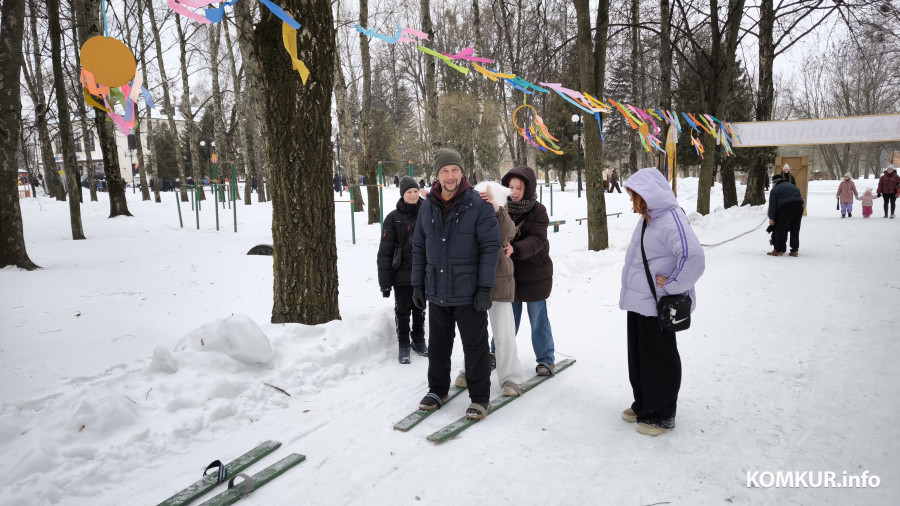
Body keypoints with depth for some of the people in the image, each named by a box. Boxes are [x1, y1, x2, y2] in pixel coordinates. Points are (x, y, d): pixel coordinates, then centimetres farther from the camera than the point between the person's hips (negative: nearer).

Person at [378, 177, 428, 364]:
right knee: (402, 311, 7)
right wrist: (384, 281, -9)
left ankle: (419, 341, 31)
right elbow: (385, 251, -6)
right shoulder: (393, 218, -6)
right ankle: (404, 346, 21)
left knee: (420, 310, 15)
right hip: (402, 274, -2)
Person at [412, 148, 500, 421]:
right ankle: (437, 390, 33)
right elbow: (419, 248, 12)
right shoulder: (427, 207, 6)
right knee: (438, 345, 16)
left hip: (468, 293, -4)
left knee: (475, 346, 5)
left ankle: (480, 397, 19)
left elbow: (490, 247, -10)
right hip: (436, 292, 5)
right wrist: (417, 285, 10)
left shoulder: (479, 205, -9)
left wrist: (485, 288, -14)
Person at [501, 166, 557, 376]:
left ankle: (546, 359, 21)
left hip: (534, 273, -3)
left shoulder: (538, 210, -10)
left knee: (538, 318, 6)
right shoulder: (504, 209, 1)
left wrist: (515, 249, -38)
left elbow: (537, 240, -21)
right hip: (510, 272, 3)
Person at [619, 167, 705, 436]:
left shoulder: (671, 220, -20)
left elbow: (694, 256, -33)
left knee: (658, 360, 4)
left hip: (656, 306, -10)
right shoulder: (647, 218, 12)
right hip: (637, 302, 10)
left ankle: (661, 416, 19)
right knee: (638, 356, 18)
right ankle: (643, 405, 34)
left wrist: (672, 285, -23)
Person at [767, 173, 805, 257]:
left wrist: (771, 218, 6)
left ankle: (778, 250, 3)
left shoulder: (775, 190, 8)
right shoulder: (792, 186, 28)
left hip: (786, 208, -6)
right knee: (795, 229, 13)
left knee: (780, 229, 3)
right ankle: (794, 250, 15)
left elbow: (772, 205, 2)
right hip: (799, 207, 6)